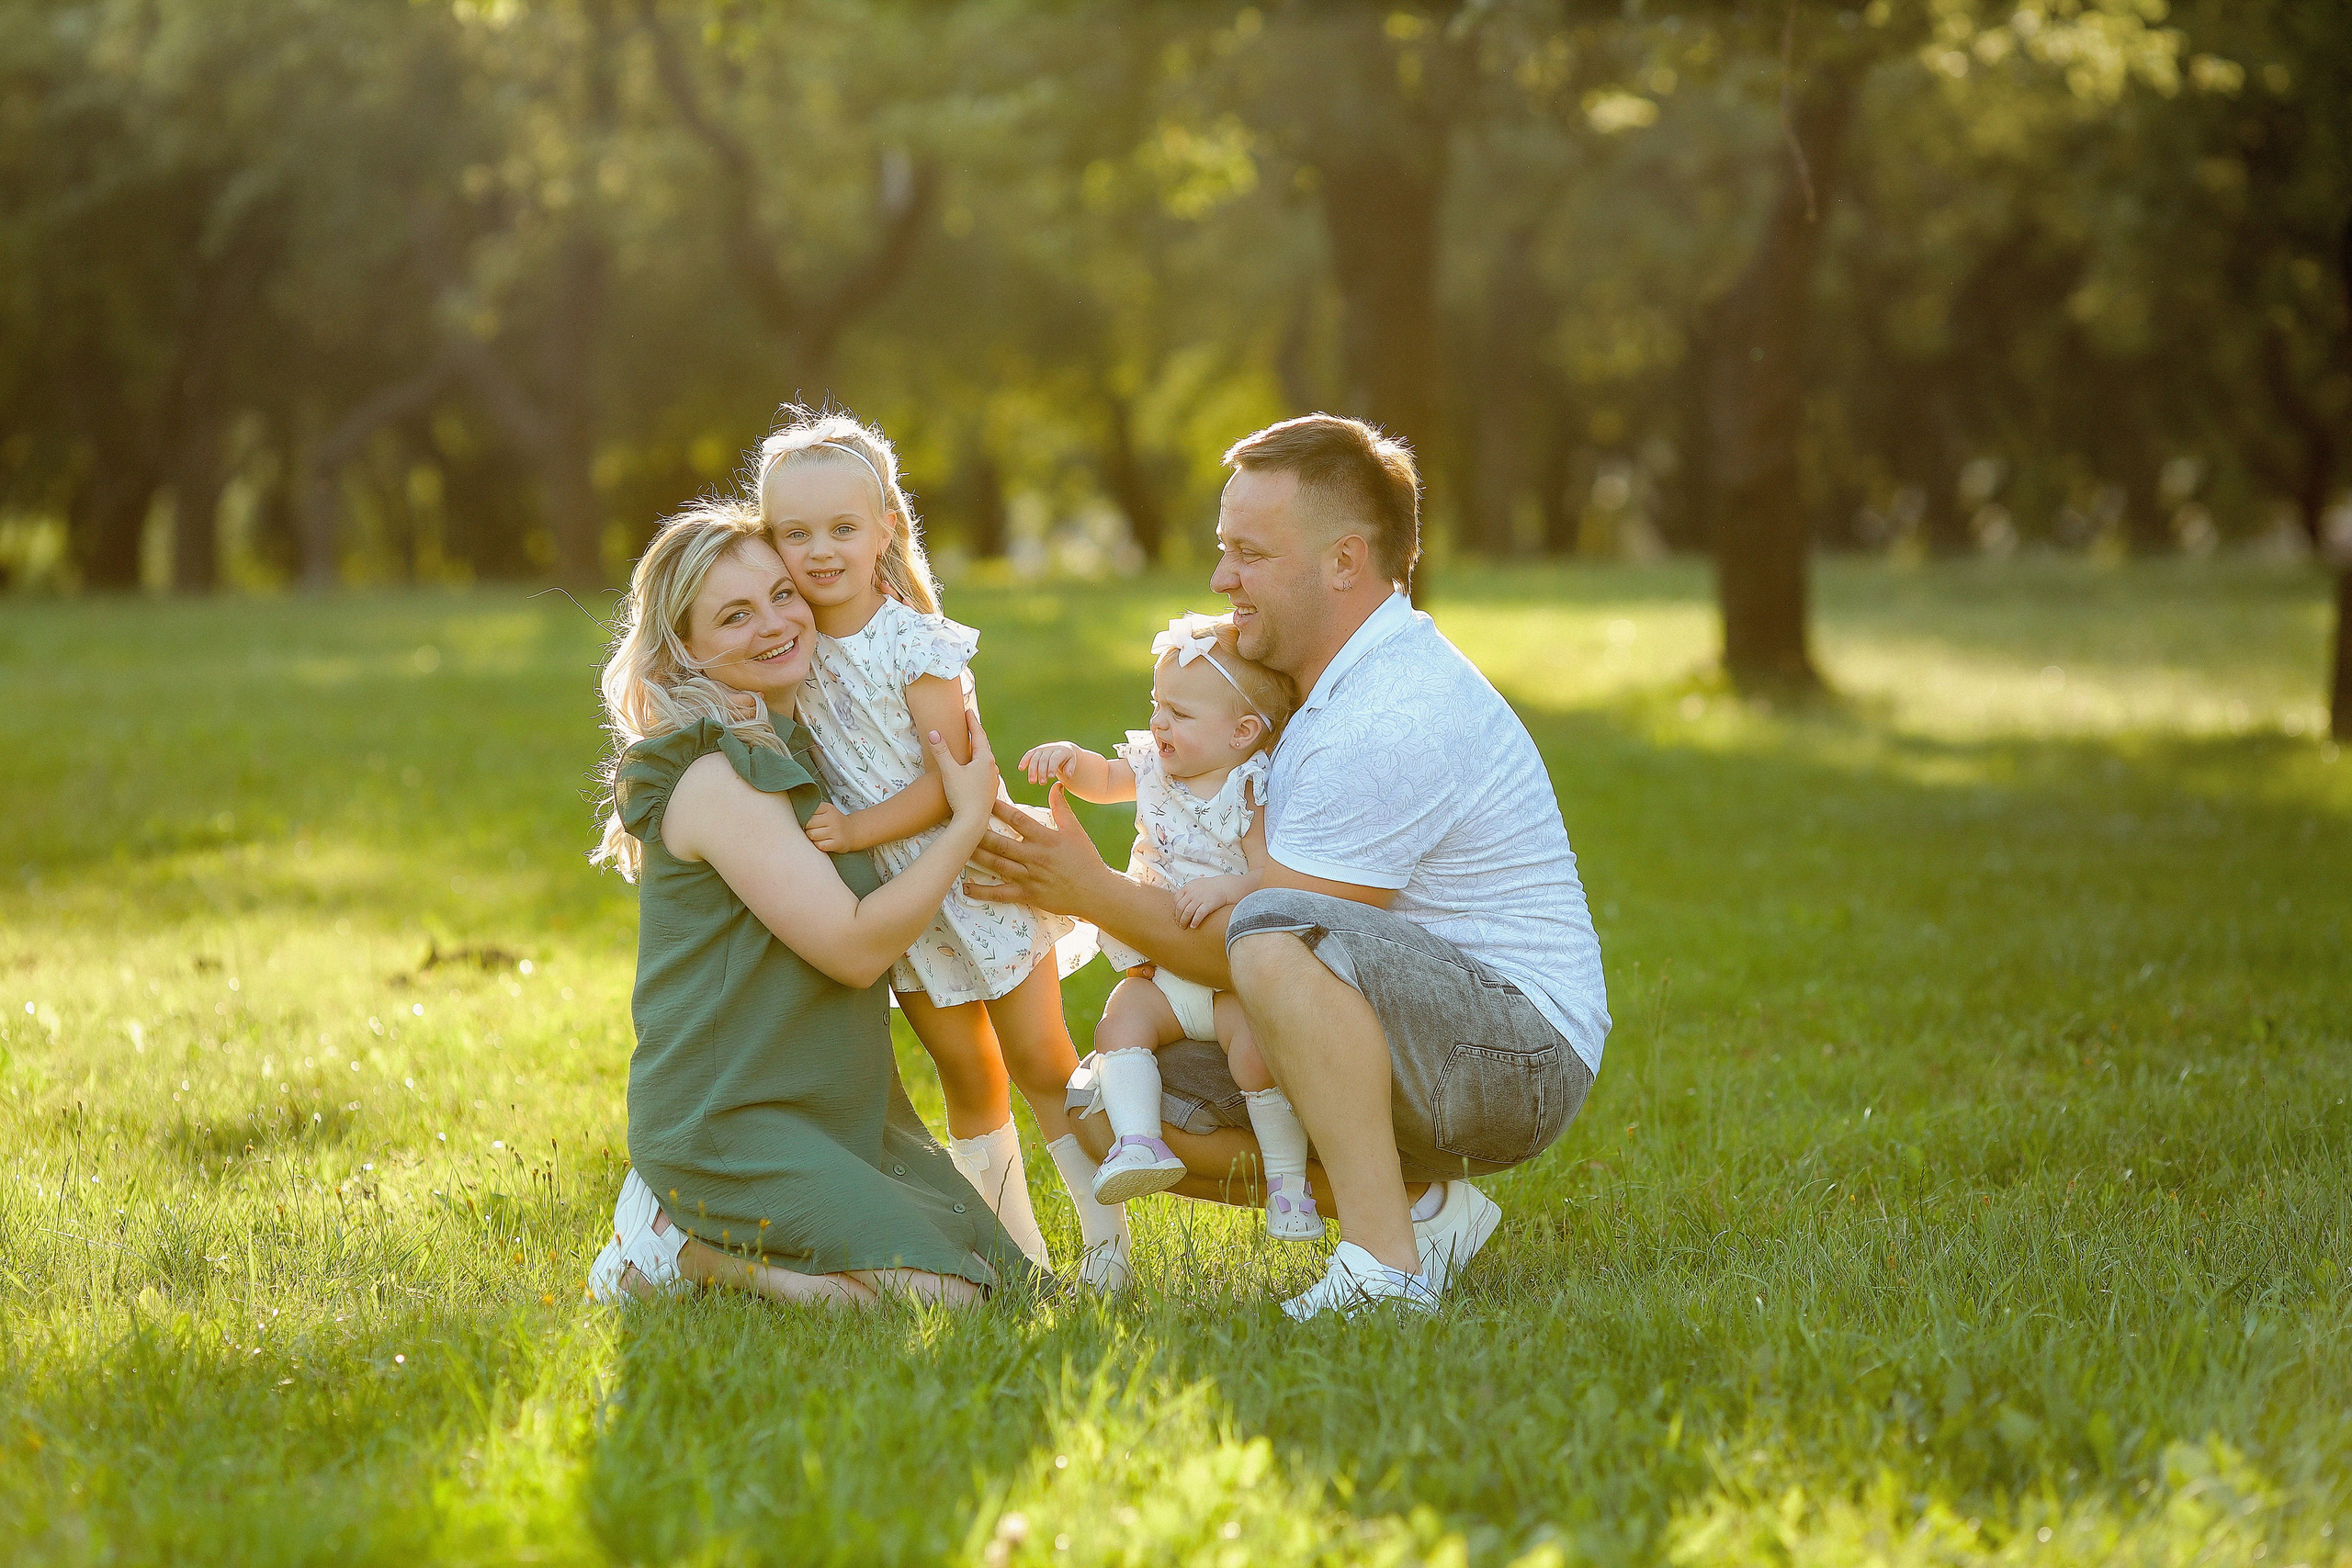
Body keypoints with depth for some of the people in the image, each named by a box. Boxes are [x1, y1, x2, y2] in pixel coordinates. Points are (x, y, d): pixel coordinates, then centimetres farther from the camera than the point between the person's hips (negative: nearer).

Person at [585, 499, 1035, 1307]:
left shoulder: (796, 750, 14)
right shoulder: (719, 777, -16)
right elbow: (856, 947, -19)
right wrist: (970, 820, -11)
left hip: (835, 1111, 9)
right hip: (722, 1120, -9)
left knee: (993, 1267, 2)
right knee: (932, 1291, -22)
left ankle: (705, 1224, 11)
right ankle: (678, 1243, -5)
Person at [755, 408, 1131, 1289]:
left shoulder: (917, 645, -17)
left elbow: (953, 779, -21)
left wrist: (857, 829, -26)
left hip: (975, 875, -4)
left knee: (1038, 1059, 3)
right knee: (964, 1074, 11)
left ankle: (1104, 1231, 12)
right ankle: (1013, 1241, 20)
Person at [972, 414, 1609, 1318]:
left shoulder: (1392, 720, -21)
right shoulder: (1339, 683, 13)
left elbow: (1257, 939, -18)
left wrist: (1094, 894, -9)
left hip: (1522, 1061, -11)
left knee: (1278, 940, -37)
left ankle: (1386, 1266, -31)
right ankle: (1416, 1202, 1)